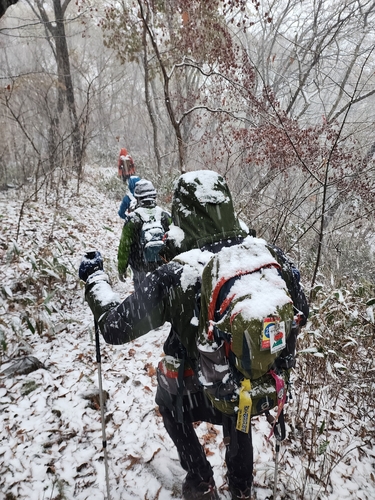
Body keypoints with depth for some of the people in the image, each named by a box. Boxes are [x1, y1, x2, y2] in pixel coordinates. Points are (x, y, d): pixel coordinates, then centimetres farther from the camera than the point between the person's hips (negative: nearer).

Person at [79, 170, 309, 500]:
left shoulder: (174, 275, -31)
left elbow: (116, 327, -21)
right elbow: (300, 311, -2)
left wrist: (95, 280, -4)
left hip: (201, 396, -3)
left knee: (169, 403, 34)